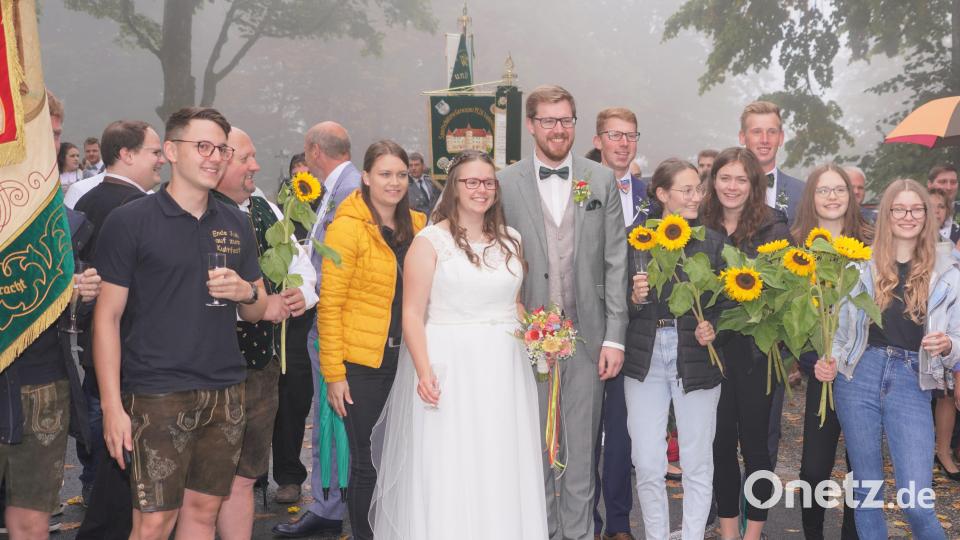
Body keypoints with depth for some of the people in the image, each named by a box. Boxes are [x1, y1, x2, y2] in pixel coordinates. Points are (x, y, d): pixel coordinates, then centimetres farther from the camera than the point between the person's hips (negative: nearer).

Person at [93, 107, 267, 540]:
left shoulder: (236, 224, 11)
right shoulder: (129, 221, -5)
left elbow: (258, 310, 17)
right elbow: (107, 317, -6)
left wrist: (245, 293, -7)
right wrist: (112, 406, -11)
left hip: (225, 392, 5)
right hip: (158, 395, -5)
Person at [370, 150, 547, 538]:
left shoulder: (510, 240, 11)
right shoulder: (430, 241, -4)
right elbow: (412, 314, -9)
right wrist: (424, 372, -20)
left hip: (503, 371, 4)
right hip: (447, 368, -4)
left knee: (502, 471, 9)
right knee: (445, 473, 1)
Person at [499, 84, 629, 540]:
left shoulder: (602, 181, 5)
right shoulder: (506, 183, 1)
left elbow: (615, 263, 3)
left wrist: (615, 336, -2)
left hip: (587, 334, 1)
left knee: (581, 446, 8)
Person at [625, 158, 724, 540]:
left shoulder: (712, 241, 3)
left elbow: (723, 302, 6)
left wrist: (712, 328, -13)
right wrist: (635, 298, -17)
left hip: (697, 360, 0)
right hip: (645, 360, 0)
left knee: (697, 464, 7)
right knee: (648, 465, 4)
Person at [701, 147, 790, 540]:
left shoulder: (774, 229, -4)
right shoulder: (700, 227, 4)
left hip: (756, 349, -2)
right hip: (713, 347, 3)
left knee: (754, 441, 7)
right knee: (720, 441, 10)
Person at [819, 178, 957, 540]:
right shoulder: (863, 265, 4)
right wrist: (830, 362, -5)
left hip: (912, 384, -1)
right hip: (859, 377, 1)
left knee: (917, 501, -7)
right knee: (866, 491, 11)